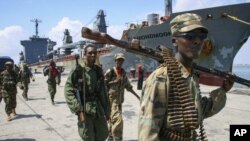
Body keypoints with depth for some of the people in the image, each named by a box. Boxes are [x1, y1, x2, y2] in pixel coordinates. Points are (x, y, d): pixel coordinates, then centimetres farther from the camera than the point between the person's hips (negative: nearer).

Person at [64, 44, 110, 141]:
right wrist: (79, 110, -19)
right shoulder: (77, 71, -9)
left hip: (98, 108, 5)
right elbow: (68, 92, -13)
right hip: (84, 109, -5)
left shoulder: (98, 71, 8)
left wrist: (106, 110, 13)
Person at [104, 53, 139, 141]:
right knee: (117, 119, -14)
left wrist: (137, 96, 17)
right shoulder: (110, 71, -9)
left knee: (113, 119, 16)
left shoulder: (124, 73, 11)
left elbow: (128, 86, 18)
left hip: (119, 99, 6)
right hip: (111, 98, -6)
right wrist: (114, 81, -17)